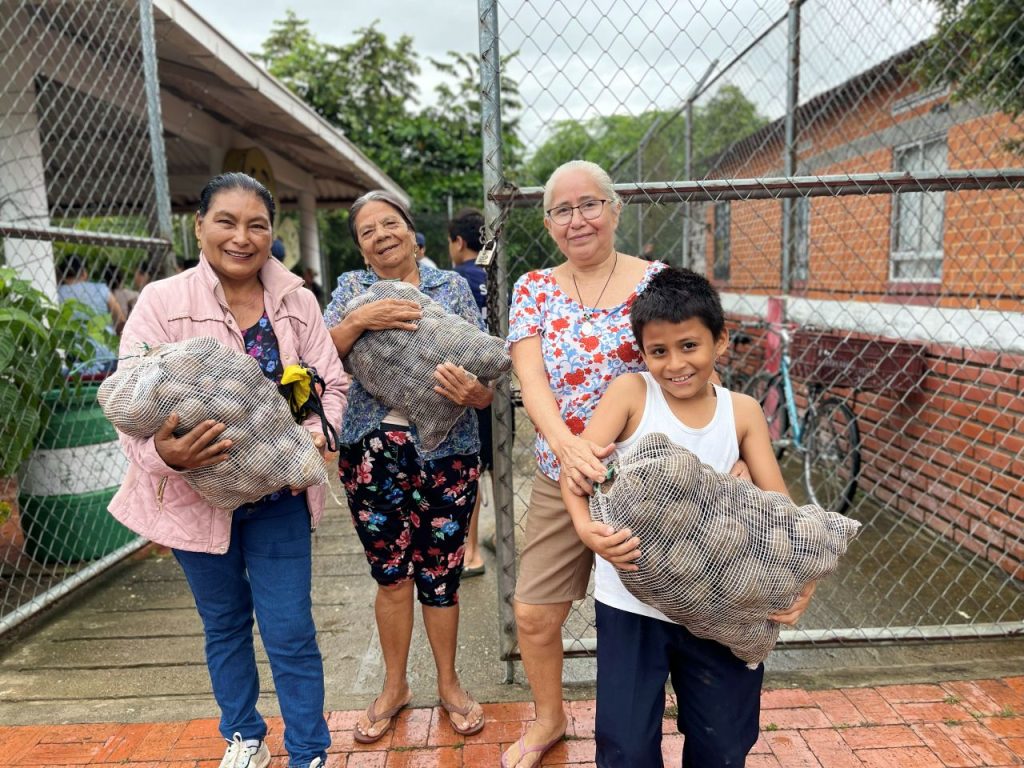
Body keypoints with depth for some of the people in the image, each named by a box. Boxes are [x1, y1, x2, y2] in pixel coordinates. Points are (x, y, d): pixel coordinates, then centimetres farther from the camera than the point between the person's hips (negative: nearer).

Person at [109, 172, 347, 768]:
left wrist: (315, 436, -21)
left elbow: (331, 383, -1)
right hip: (197, 494, 0)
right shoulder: (162, 302, -10)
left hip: (279, 495, 0)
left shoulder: (297, 302, -3)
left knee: (291, 631, 4)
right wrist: (163, 453, -33)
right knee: (224, 623, 20)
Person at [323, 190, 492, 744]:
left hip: (447, 450, 0)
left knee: (440, 575, 7)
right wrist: (359, 320, -22)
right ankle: (394, 687, 33)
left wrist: (474, 392, -24)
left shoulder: (453, 286, 5)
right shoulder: (352, 287, 9)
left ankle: (449, 684, 32)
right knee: (393, 575, 8)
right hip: (373, 449, 1)